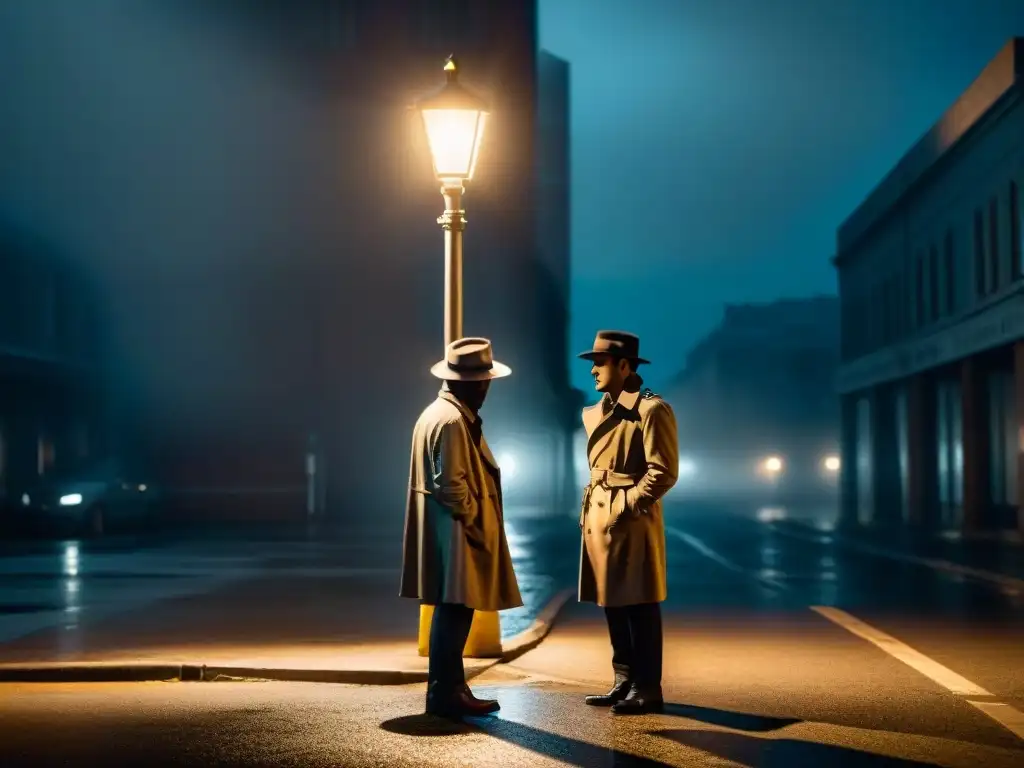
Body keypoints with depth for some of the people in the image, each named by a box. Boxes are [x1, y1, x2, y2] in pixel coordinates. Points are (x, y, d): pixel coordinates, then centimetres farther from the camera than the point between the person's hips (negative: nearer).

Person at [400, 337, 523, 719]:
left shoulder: (439, 412, 16)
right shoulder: (452, 421, -18)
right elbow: (451, 485, -23)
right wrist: (472, 524, -12)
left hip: (453, 531, 11)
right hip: (455, 532, -11)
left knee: (452, 612, 14)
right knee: (454, 611, -6)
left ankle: (449, 688, 20)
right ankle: (445, 694, -2)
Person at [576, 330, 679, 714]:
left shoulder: (651, 410, -10)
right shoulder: (595, 413, 15)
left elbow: (664, 472, -15)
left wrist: (629, 506, -16)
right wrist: (592, 513, 15)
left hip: (631, 522, -9)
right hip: (597, 520, 9)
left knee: (639, 607, -3)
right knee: (612, 605, 12)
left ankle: (647, 689, 4)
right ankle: (624, 683, 21)